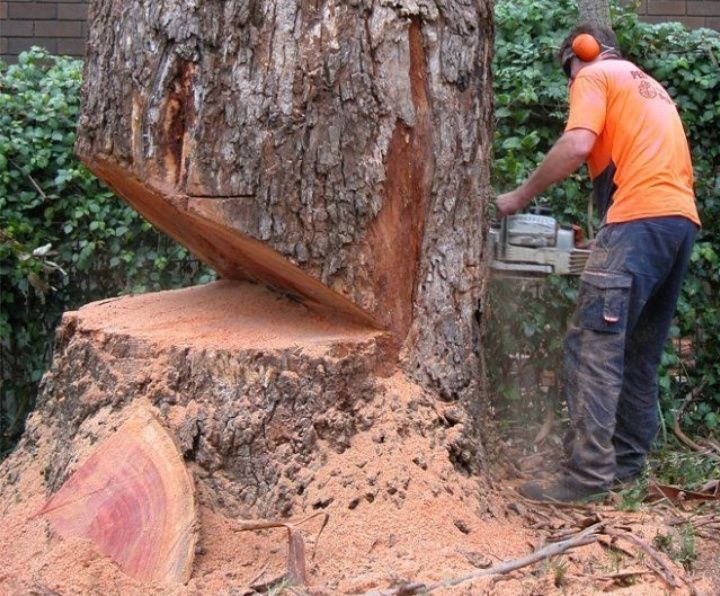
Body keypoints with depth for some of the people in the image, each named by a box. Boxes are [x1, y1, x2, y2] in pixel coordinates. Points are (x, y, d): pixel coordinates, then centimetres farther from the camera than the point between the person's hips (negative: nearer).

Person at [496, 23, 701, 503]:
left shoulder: (594, 76, 7)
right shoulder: (653, 90, 32)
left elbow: (577, 145, -11)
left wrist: (520, 197, -3)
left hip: (640, 219, -9)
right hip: (682, 219, 9)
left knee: (593, 346, -13)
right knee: (641, 353, 13)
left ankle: (589, 472, -20)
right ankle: (629, 460, 14)